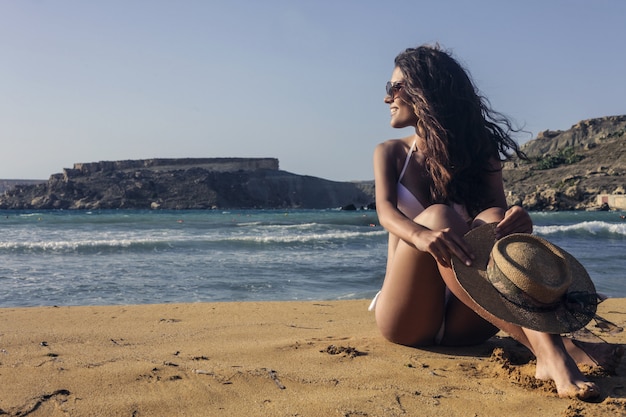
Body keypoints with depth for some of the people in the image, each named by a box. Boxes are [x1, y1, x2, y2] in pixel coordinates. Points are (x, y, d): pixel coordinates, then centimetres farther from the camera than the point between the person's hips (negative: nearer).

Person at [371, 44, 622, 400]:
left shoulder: (479, 152, 9)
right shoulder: (391, 153, 8)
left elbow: (502, 217, -5)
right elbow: (385, 210, -13)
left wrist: (518, 221, -32)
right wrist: (421, 234, -38)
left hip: (463, 323, 1)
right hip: (407, 321, -1)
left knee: (493, 220, -26)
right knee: (437, 216, -29)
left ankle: (549, 353, -48)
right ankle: (549, 345, -44)